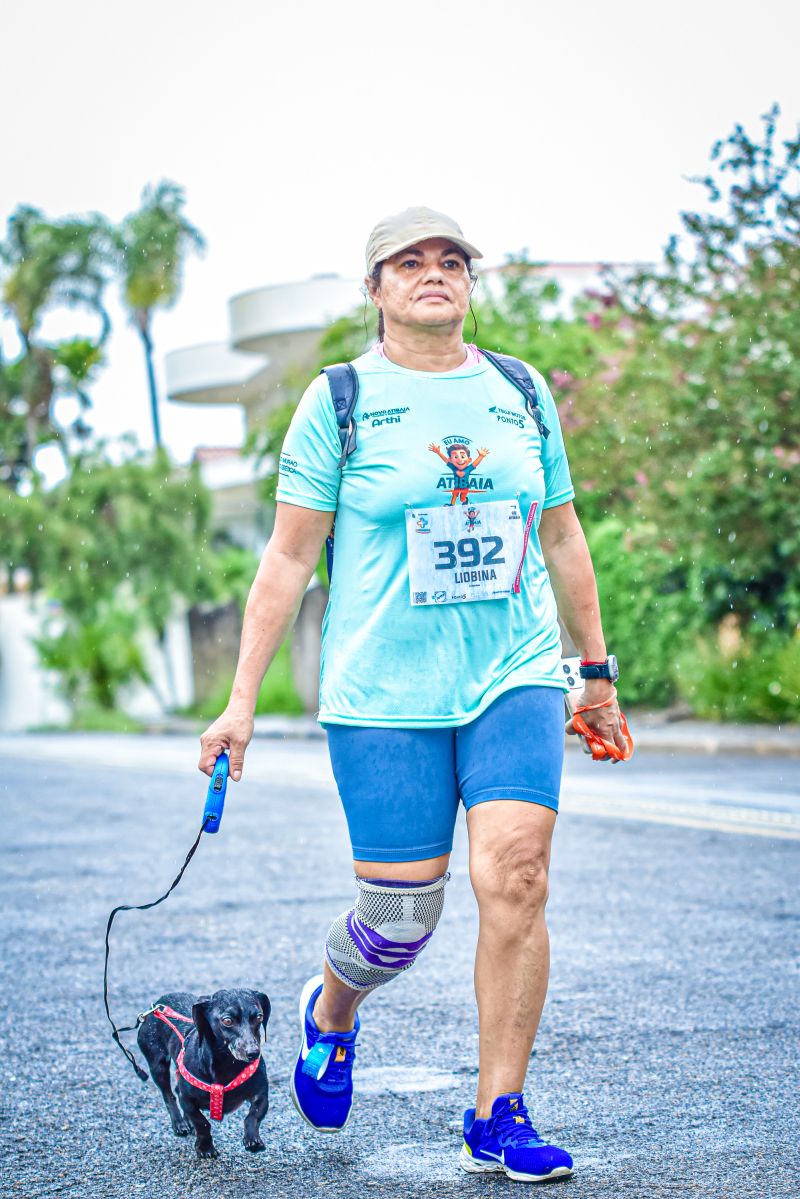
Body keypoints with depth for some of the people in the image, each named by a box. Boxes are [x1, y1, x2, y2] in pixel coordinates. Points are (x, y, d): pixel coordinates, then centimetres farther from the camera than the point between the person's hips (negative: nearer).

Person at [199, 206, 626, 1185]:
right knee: (400, 914, 0)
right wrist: (241, 699, -3)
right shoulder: (338, 400, 0)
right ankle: (330, 1011, 36)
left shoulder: (522, 394, 10)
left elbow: (562, 541, 18)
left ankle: (497, 1121, -1)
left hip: (516, 676, 3)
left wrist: (597, 672, 20)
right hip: (384, 694, -2)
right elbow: (287, 560, 0)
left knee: (515, 878, -13)